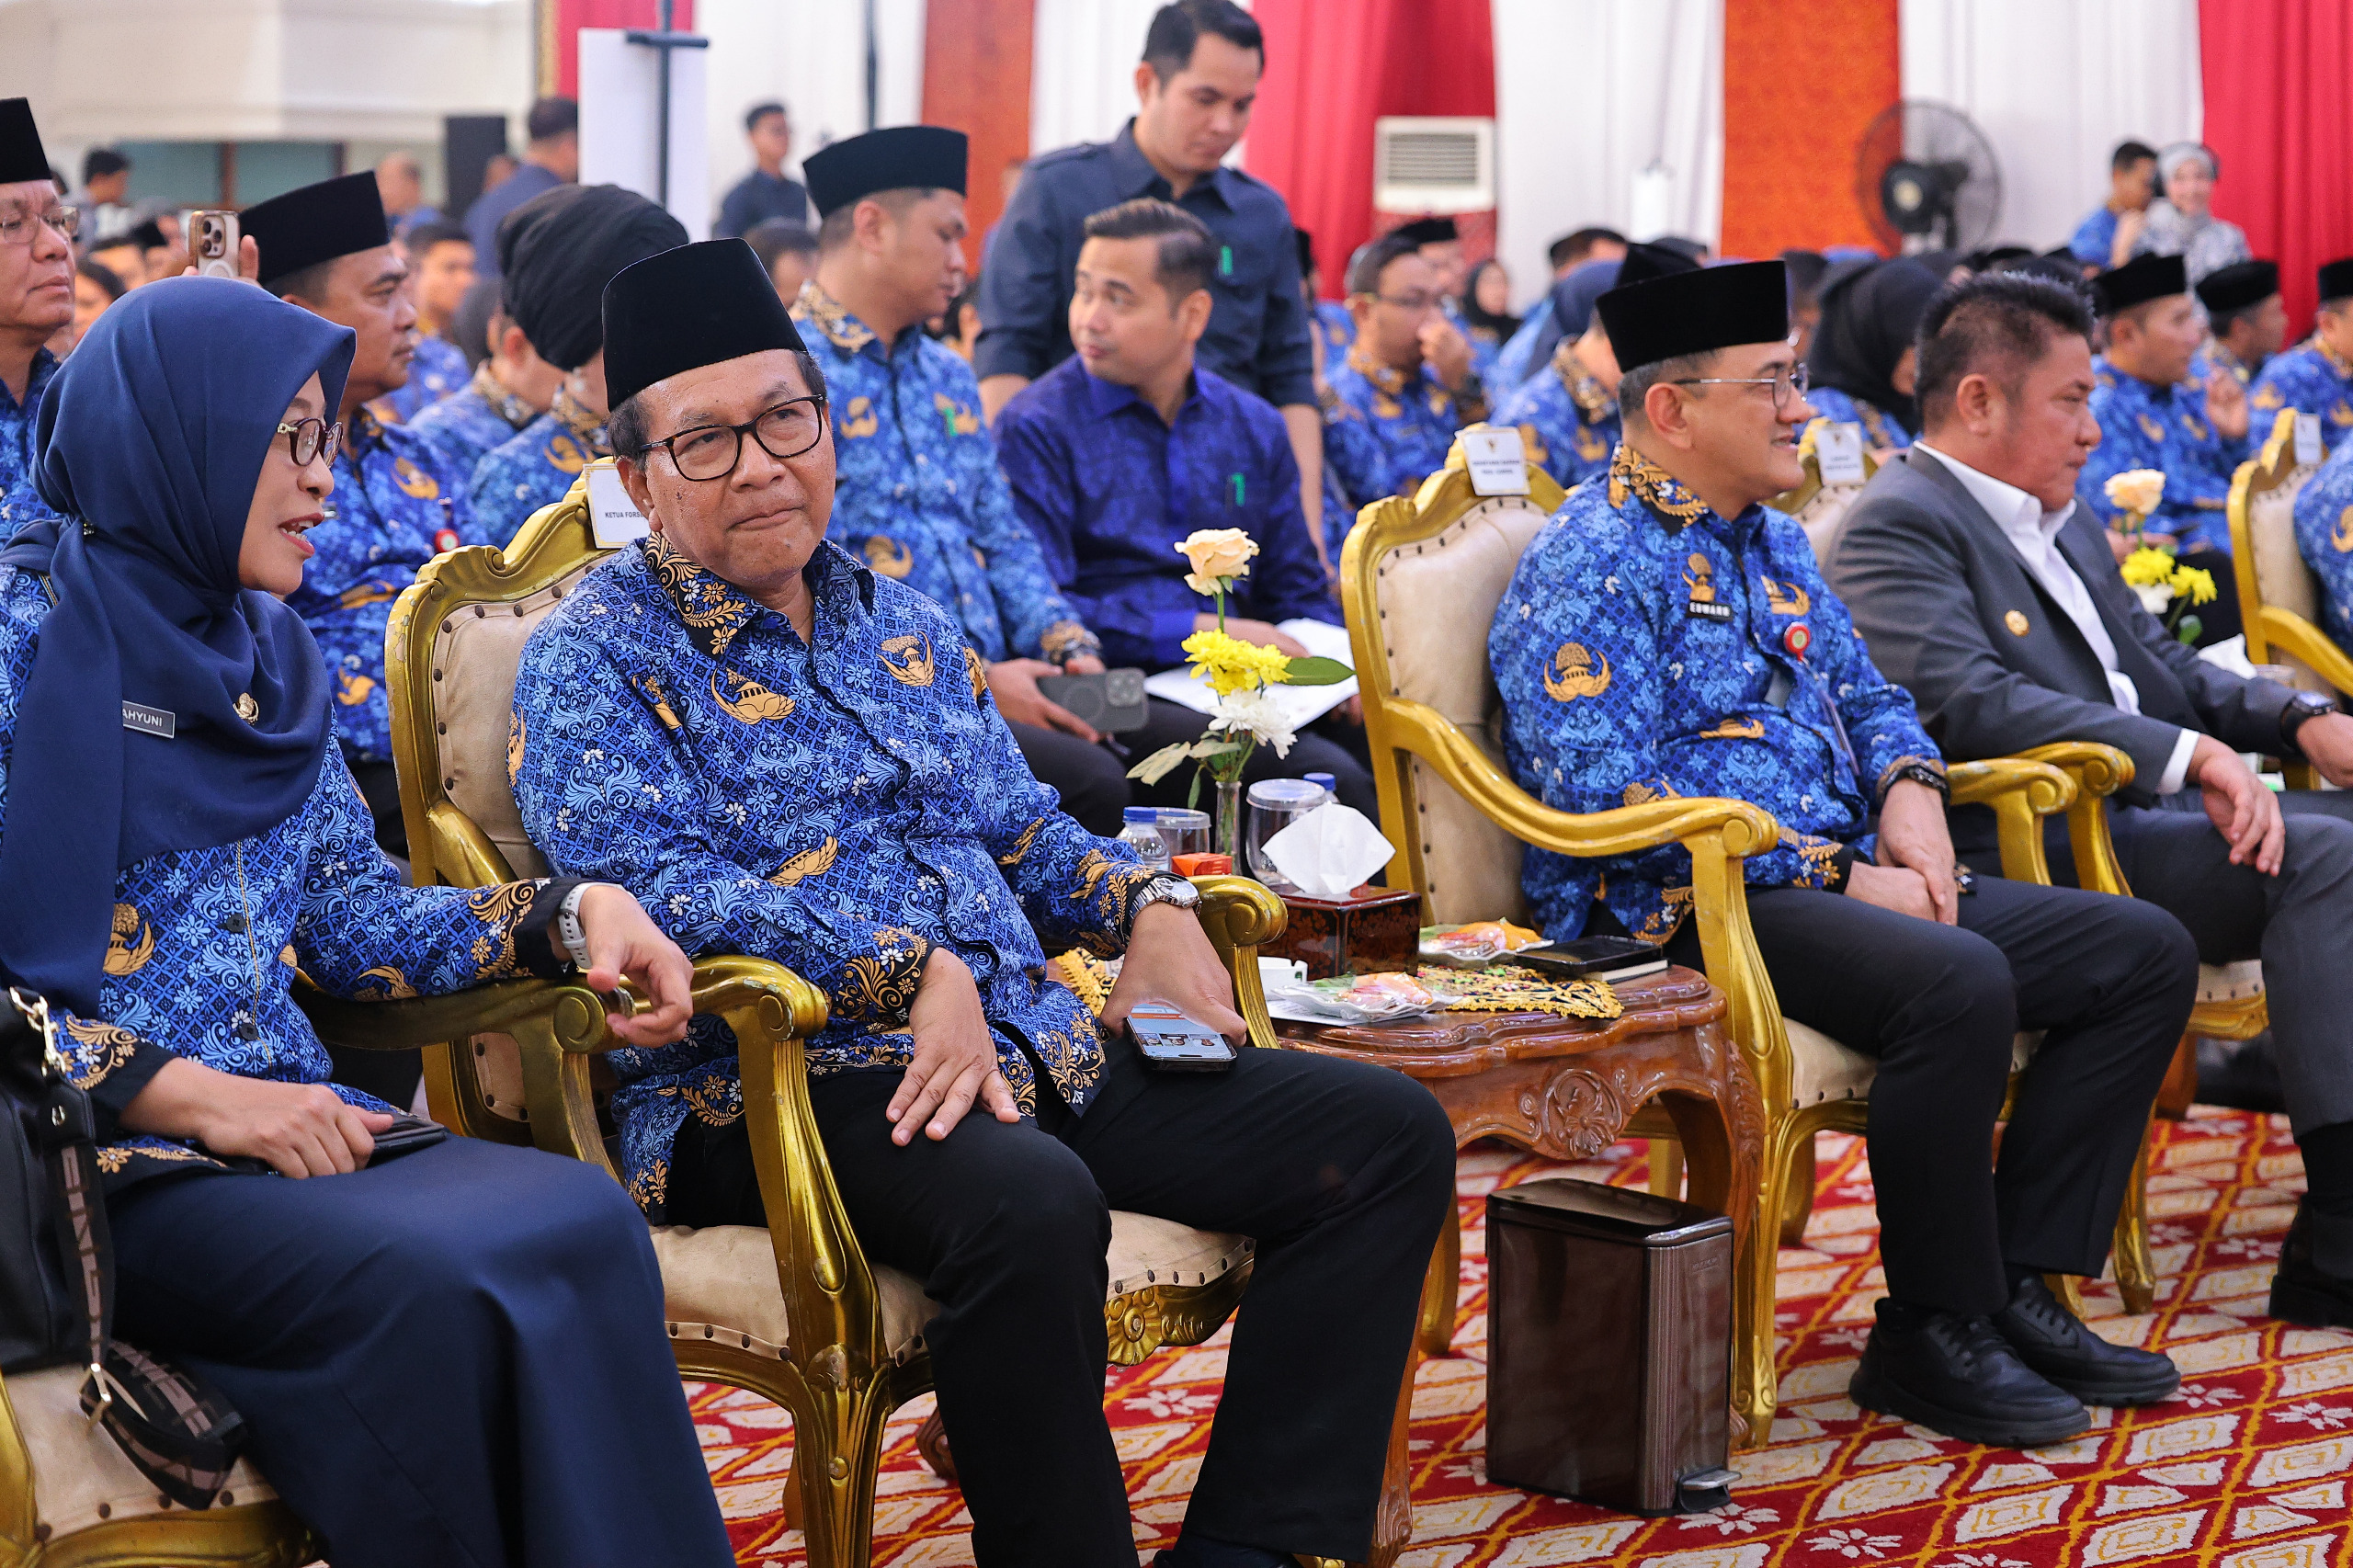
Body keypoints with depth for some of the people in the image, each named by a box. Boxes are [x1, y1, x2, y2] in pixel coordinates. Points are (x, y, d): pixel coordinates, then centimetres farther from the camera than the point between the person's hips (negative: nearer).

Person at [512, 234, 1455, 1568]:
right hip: (773, 1085, -7)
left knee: (1389, 1134, -6)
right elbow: (651, 885, -16)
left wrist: (1149, 906, 5)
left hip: (1029, 1045, 8)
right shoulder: (594, 659, 0)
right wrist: (913, 973, -25)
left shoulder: (902, 622, 23)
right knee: (1032, 1206, -40)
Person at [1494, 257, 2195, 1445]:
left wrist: (1909, 788, 4)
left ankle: (2016, 1284, -3)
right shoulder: (1591, 566, -10)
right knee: (1956, 982, -35)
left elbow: (1868, 695, 30)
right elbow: (1609, 798, -20)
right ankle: (1930, 1335, -20)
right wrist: (1833, 872, -17)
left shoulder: (1772, 543, 20)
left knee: (2146, 954, -2)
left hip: (1843, 878, 10)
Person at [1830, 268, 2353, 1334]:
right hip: (2042, 850, -9)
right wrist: (2191, 756, -24)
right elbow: (1968, 703, -22)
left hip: (2149, 812, 10)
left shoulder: (2062, 520, 23)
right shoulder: (1900, 525, -8)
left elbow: (2159, 666, 28)